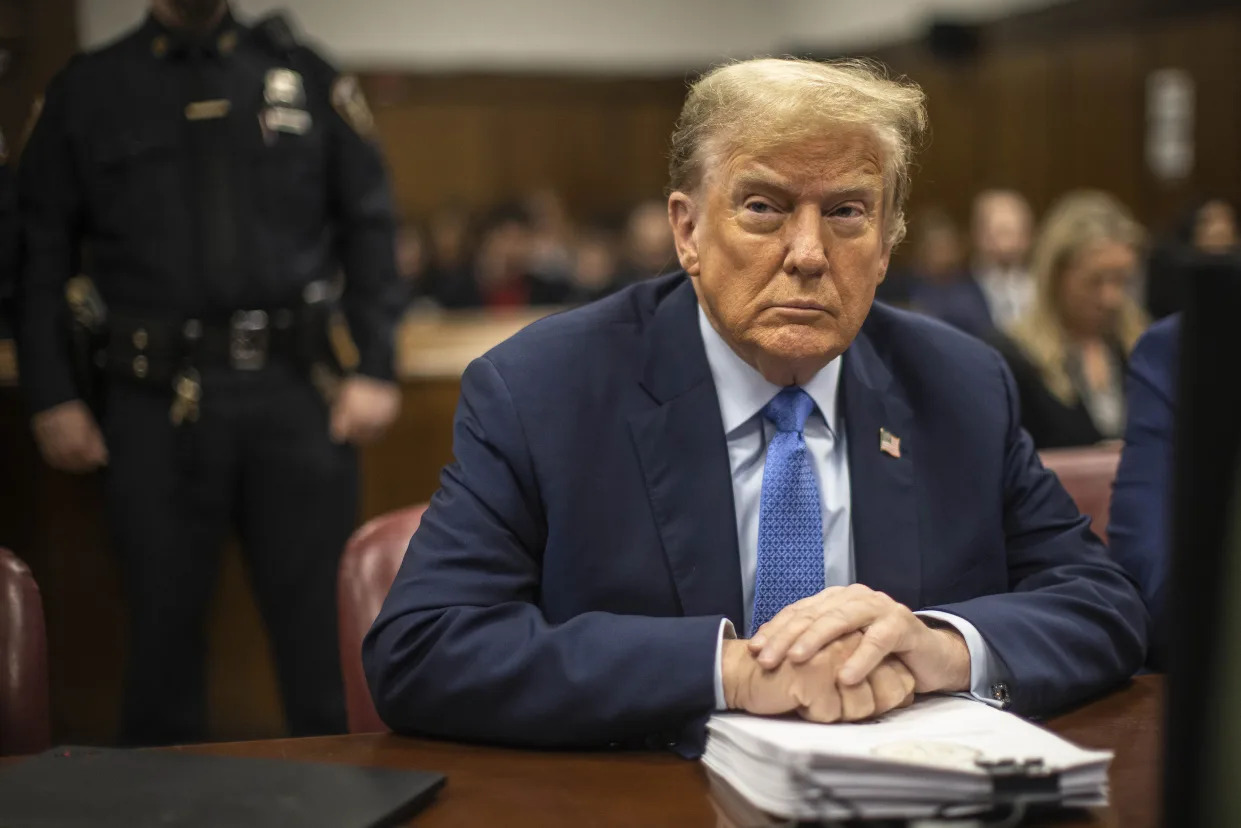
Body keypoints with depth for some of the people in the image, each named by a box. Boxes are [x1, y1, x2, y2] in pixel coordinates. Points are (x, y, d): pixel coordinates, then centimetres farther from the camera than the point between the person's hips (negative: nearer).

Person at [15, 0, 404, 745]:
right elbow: (41, 256, 9)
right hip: (157, 401, 0)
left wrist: (376, 370, 0)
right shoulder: (86, 92, 9)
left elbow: (368, 229, 8)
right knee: (165, 618, 7)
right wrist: (52, 397, 2)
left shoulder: (305, 77, 9)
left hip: (295, 389, 0)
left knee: (321, 617, 3)